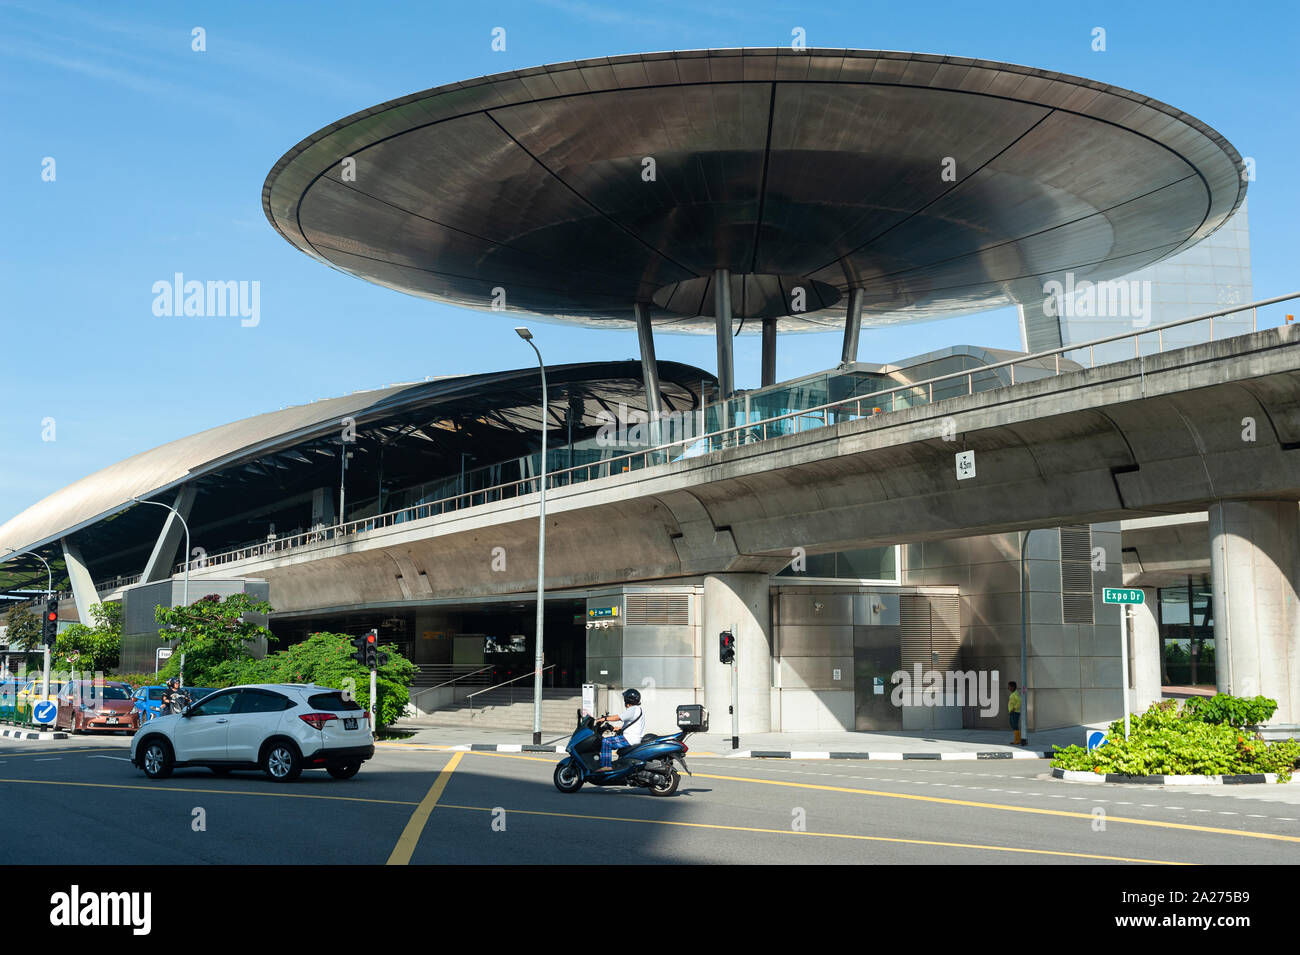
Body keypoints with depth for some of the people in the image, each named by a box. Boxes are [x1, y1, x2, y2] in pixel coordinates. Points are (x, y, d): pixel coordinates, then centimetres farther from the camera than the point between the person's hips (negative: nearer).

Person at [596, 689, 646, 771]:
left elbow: (619, 717, -19)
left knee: (606, 741, -15)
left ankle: (606, 765, -20)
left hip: (629, 739, -11)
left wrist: (605, 718, -12)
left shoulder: (633, 709, -13)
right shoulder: (639, 709, 18)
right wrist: (620, 728, 27)